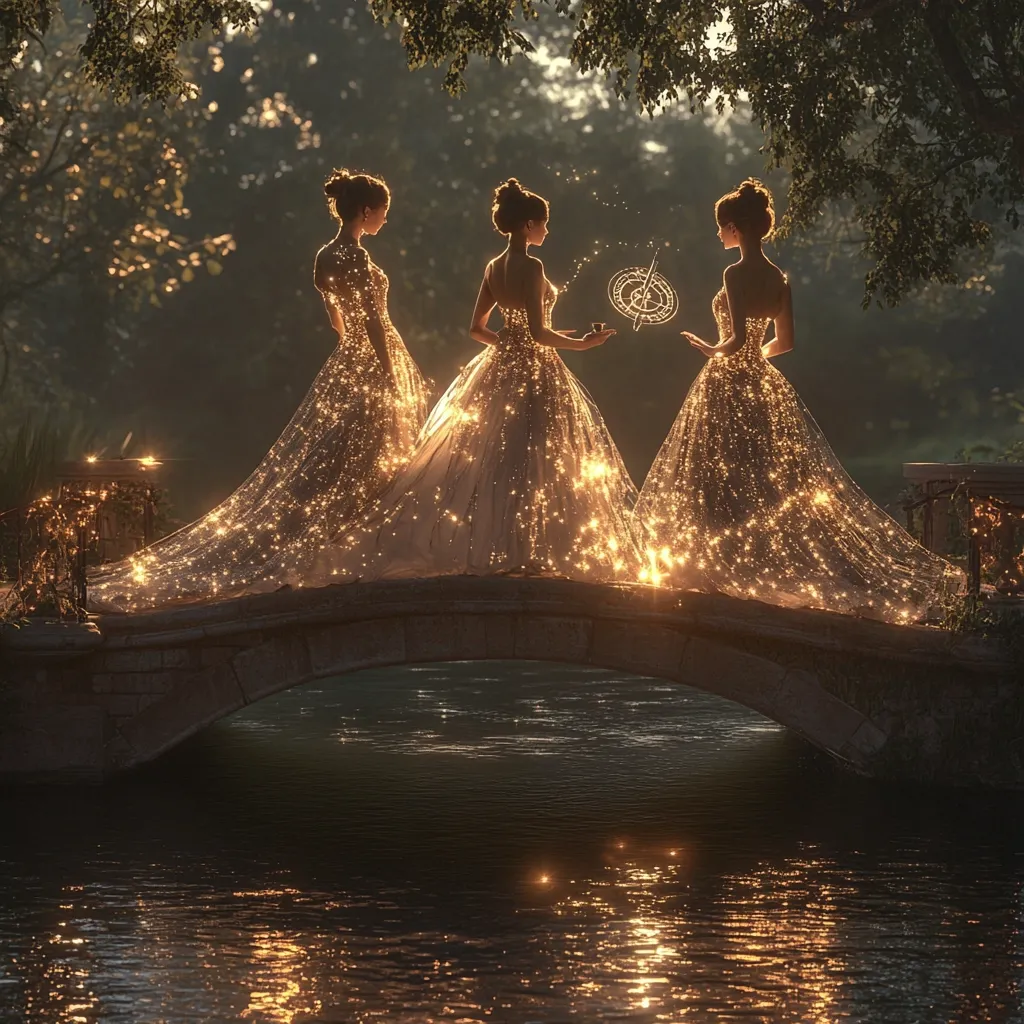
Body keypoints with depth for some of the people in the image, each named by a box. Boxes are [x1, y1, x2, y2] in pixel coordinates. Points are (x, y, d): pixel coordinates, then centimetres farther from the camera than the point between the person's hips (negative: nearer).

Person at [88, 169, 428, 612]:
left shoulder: (325, 257, 9)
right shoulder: (356, 258, -19)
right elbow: (374, 324, -20)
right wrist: (391, 382, -18)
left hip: (344, 363, 9)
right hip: (371, 367, -9)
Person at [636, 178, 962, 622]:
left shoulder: (736, 274, -17)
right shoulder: (778, 278, 6)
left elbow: (737, 338, -24)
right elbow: (784, 341, 11)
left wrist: (712, 350, -5)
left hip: (728, 384, -8)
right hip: (762, 384, 8)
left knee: (719, 482, 2)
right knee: (782, 483, 11)